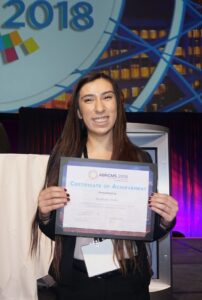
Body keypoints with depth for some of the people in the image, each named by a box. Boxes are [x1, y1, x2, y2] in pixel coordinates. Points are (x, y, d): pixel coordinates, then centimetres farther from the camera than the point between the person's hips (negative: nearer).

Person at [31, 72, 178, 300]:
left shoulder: (139, 159, -4)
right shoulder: (62, 156, -6)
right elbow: (53, 232, -1)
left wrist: (165, 221, -16)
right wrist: (44, 214, -20)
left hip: (128, 280, 1)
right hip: (75, 280, 0)